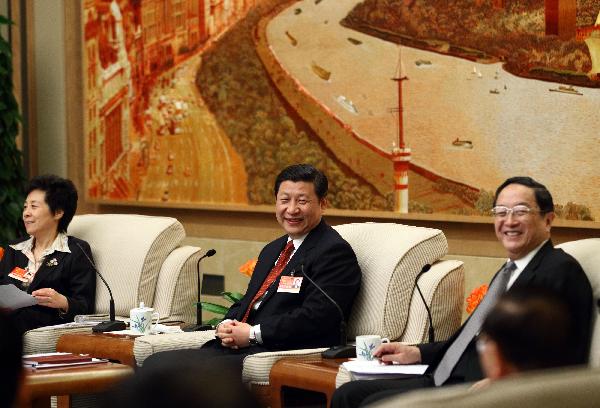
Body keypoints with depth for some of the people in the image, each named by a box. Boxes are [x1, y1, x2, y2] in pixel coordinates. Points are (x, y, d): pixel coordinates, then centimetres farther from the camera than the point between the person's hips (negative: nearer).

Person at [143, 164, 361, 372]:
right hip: (236, 346, 9)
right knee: (156, 363, -10)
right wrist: (227, 326, 2)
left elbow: (315, 317, -17)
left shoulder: (335, 252, -5)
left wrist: (252, 334, -14)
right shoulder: (272, 250, 25)